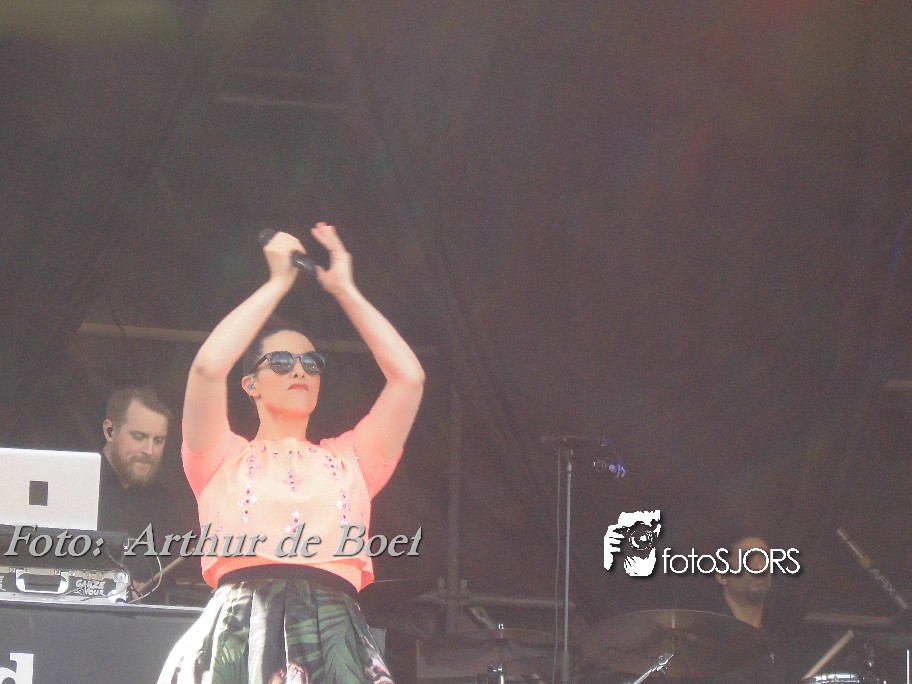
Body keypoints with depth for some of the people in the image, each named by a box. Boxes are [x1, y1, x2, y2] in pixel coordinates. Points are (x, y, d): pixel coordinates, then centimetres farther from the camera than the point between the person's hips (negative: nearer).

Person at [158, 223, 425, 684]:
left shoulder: (348, 461, 26)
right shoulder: (225, 460, 19)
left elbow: (408, 377, 17)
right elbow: (209, 367, 3)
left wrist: (344, 291, 21)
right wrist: (278, 283, 12)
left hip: (332, 639, 2)